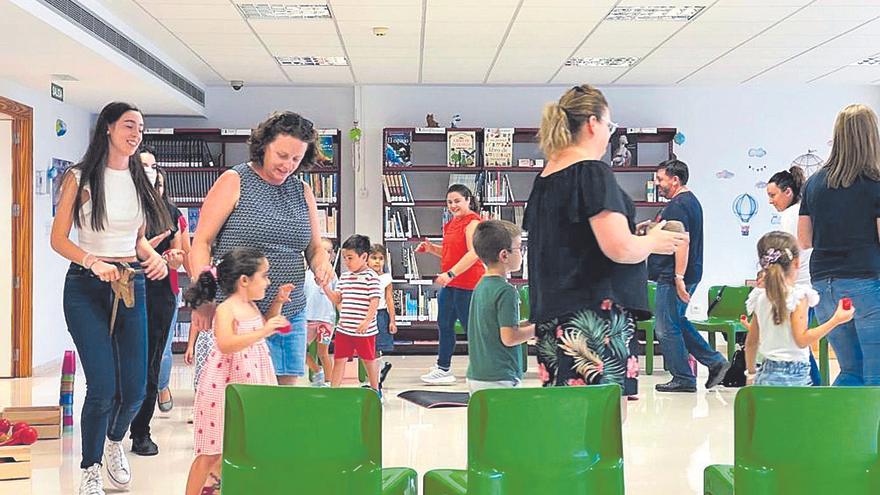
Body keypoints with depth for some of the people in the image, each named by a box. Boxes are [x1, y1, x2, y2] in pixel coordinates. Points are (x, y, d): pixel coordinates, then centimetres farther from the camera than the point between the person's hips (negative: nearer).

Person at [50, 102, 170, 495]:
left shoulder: (139, 180, 12)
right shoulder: (80, 177, -3)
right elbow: (58, 238, -4)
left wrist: (154, 257, -2)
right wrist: (94, 263, -20)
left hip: (130, 284, 4)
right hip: (86, 286, -4)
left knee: (134, 389, 2)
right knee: (103, 386, -12)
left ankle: (115, 442, 35)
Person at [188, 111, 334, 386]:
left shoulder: (302, 191, 14)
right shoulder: (234, 181, 0)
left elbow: (315, 247, 21)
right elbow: (201, 242, -4)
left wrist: (322, 263, -4)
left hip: (290, 315, 5)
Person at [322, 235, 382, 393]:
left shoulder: (371, 277, -10)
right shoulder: (344, 277, 10)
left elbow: (375, 301, -15)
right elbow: (337, 299, 13)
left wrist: (367, 321, -23)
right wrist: (325, 286, -1)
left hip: (364, 330, -5)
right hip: (343, 328, 5)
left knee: (368, 360, 11)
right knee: (339, 360, 4)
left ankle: (375, 390, 28)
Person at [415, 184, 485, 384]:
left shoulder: (472, 221, -13)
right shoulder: (451, 223, 17)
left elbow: (473, 253, -23)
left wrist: (450, 273, -28)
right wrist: (431, 248, 8)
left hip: (467, 283, -10)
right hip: (449, 284, 10)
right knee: (444, 325, 15)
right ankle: (443, 369, 25)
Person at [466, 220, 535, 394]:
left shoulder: (481, 286, 11)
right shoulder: (506, 290, -16)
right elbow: (509, 338, -18)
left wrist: (529, 323, 12)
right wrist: (538, 328, -6)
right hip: (499, 379, -9)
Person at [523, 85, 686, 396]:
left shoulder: (545, 178, 15)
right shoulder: (593, 172, -10)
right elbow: (619, 248, -19)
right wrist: (653, 242, 2)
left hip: (551, 317, 9)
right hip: (596, 314, -9)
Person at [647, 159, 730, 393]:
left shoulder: (678, 205, -16)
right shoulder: (689, 200, 17)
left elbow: (682, 242, -24)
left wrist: (679, 277, -27)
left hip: (673, 277, -11)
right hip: (676, 276, 11)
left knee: (667, 329, -2)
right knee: (679, 324, 18)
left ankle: (683, 378, 6)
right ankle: (715, 362, 18)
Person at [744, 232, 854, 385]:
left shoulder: (760, 297, 6)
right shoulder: (798, 295, -10)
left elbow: (751, 342, 12)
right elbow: (802, 339, -16)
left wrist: (751, 373, 24)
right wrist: (836, 320, -14)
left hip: (767, 374, 6)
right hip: (794, 375, -6)